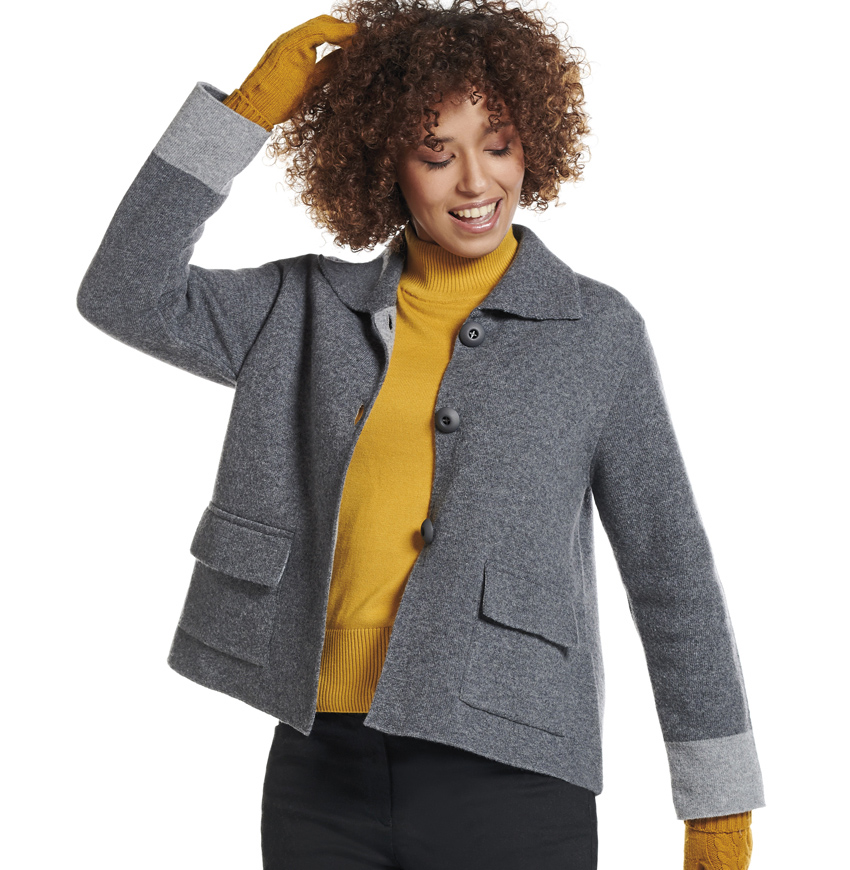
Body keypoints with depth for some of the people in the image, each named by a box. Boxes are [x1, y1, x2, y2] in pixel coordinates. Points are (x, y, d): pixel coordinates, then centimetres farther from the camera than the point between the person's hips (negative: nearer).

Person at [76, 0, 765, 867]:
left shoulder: (597, 331, 0)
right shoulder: (310, 309, 7)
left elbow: (671, 571, 1)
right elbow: (125, 296, -3)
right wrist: (247, 111, -6)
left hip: (508, 774, -2)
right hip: (320, 771, 3)